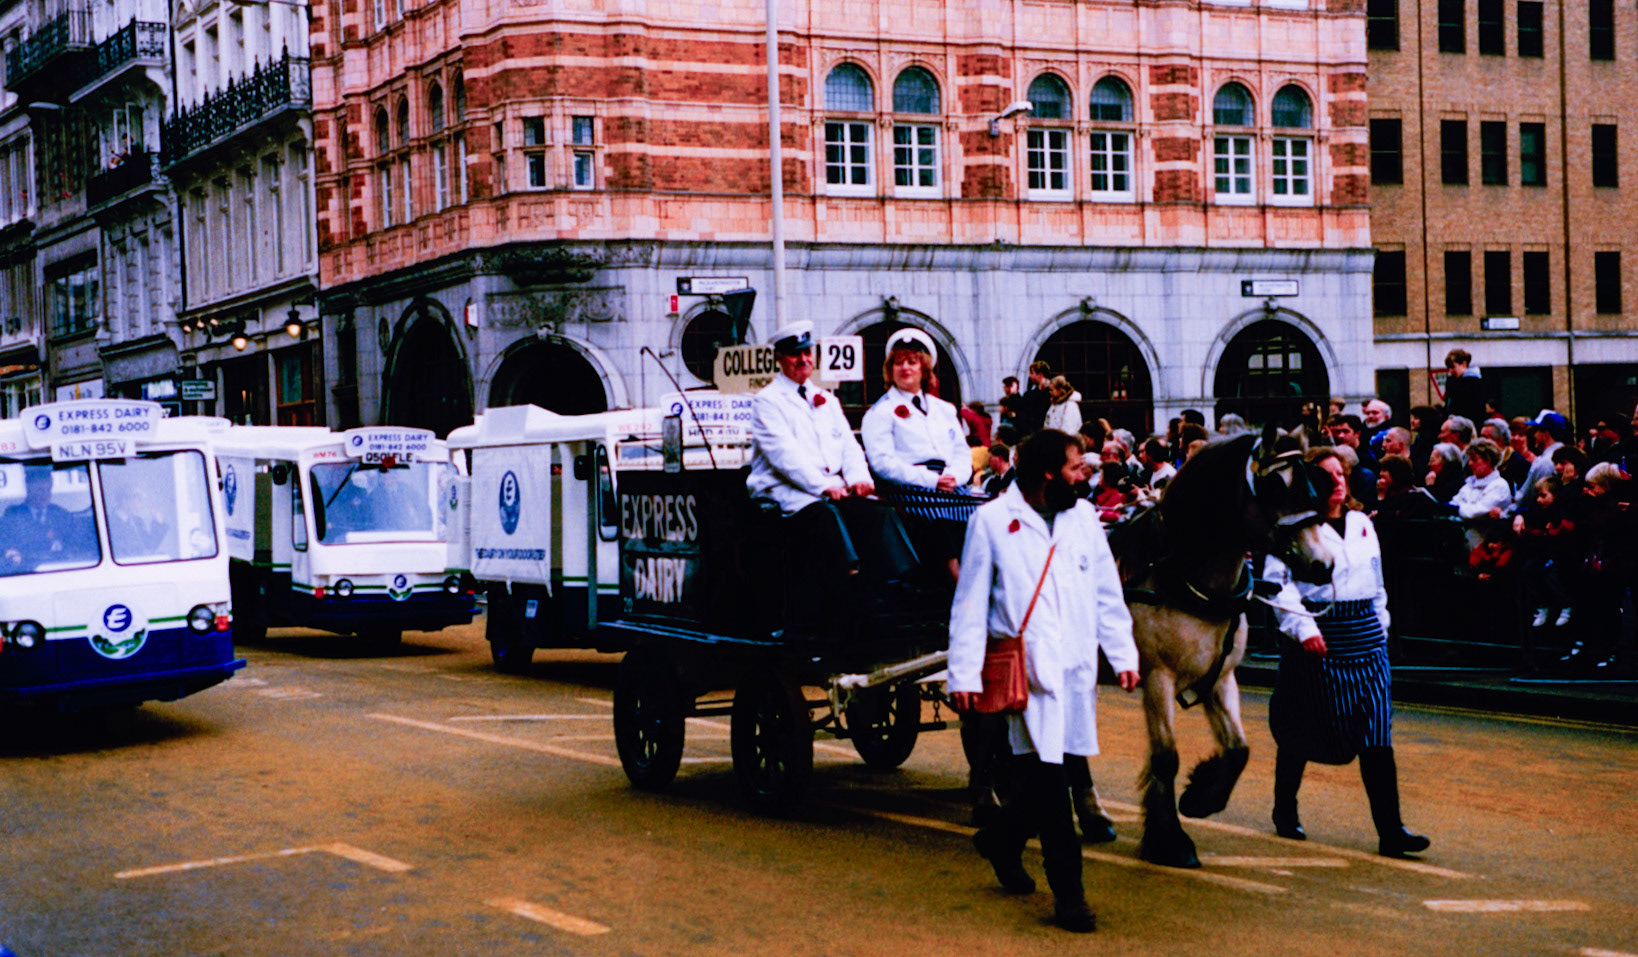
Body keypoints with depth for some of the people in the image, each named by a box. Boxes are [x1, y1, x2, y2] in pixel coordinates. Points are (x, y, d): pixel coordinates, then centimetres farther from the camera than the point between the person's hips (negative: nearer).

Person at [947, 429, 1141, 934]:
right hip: (1028, 669, -5)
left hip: (1079, 668, 5)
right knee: (1047, 777, -8)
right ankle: (1068, 895, -2)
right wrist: (964, 675, -7)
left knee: (1044, 779, 9)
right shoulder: (991, 521, -2)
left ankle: (1001, 840, 36)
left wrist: (1123, 655, 7)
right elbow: (970, 605, -1)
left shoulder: (1083, 516, 12)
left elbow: (1107, 595, 16)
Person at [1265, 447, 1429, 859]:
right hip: (1319, 632, -5)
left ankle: (1390, 830, -8)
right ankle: (1285, 812, 30)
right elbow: (1278, 581, -15)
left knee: (1376, 732, -5)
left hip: (1366, 635, 5)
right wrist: (1302, 626, -24)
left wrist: (1381, 625, 18)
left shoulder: (1362, 524, 13)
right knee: (1301, 730, 8)